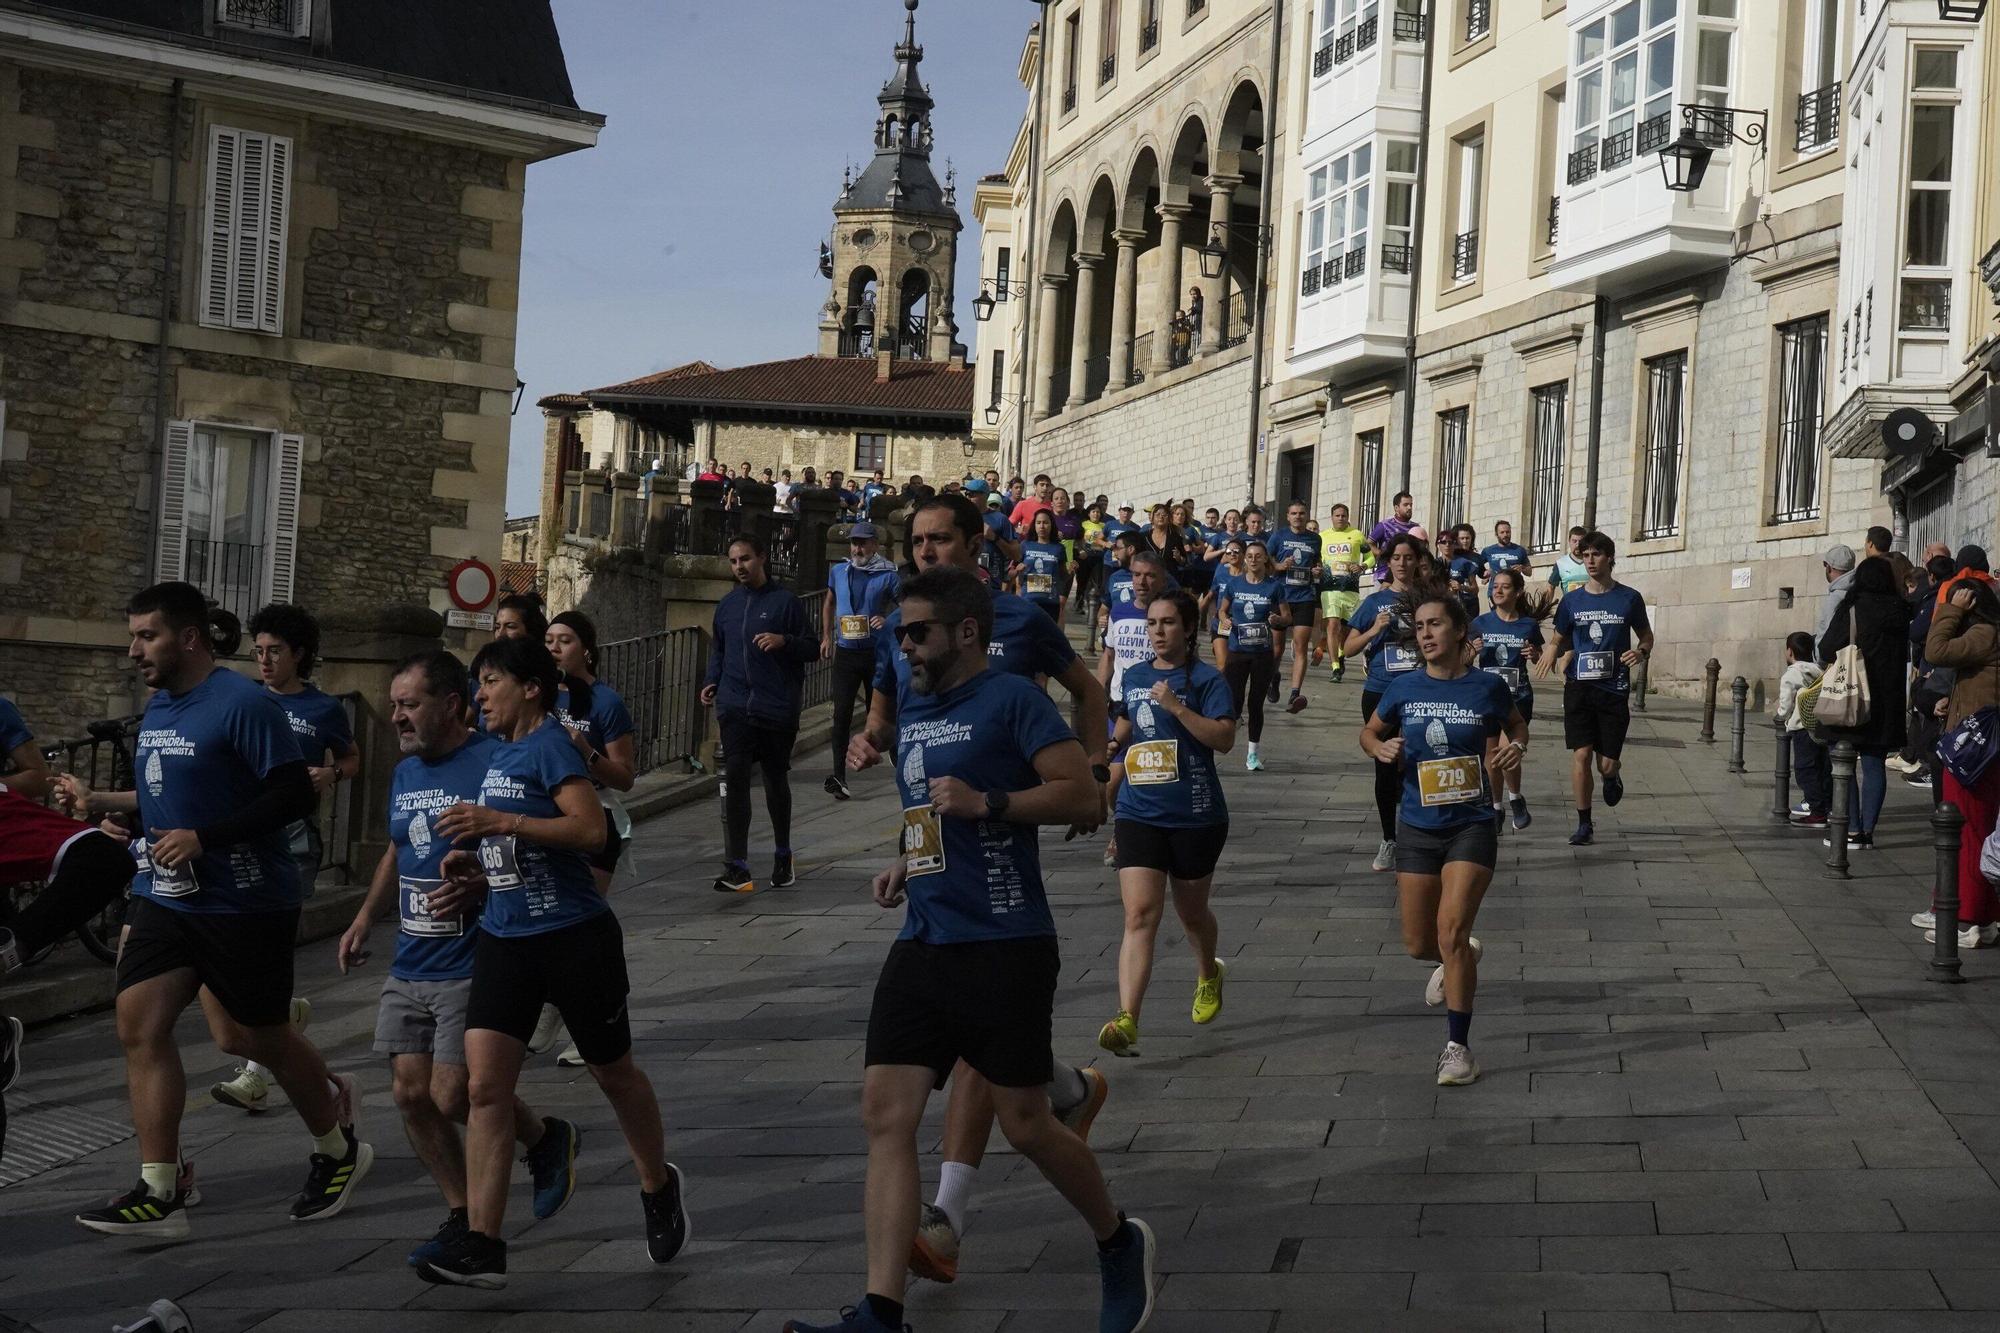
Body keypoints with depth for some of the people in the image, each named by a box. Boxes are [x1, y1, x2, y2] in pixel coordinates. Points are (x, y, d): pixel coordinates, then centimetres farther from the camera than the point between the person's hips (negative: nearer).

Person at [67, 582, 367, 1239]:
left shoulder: (244, 704, -16)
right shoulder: (157, 708, 10)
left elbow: (294, 795, -19)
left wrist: (203, 838, -24)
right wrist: (102, 802, 8)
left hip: (243, 904, -7)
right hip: (164, 897, 7)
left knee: (255, 1036, 6)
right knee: (140, 1026, -6)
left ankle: (338, 1149, 31)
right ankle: (159, 1193, -1)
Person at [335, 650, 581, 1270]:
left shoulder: (495, 764, -14)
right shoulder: (405, 773, 12)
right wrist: (365, 918, 18)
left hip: (472, 968, -8)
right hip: (409, 968, 8)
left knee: (452, 1098, -8)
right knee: (411, 1094, 4)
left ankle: (548, 1139, 20)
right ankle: (462, 1216, 20)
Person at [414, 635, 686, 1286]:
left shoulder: (550, 744, -12)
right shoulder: (499, 753, 13)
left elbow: (590, 829, -25)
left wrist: (498, 822, -30)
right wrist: (477, 878, 8)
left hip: (575, 938, -7)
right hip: (505, 938, 7)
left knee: (613, 1072, 11)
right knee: (485, 1083, -7)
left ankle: (658, 1186, 36)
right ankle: (482, 1244, -9)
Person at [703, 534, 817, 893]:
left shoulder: (785, 601, -3)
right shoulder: (727, 604, 10)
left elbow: (812, 649, -2)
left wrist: (784, 641, -20)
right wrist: (712, 682, 7)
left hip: (778, 710, -2)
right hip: (735, 709, 3)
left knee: (776, 780, 12)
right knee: (734, 779, -10)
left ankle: (783, 857, 32)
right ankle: (736, 867, -11)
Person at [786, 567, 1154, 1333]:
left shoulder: (1011, 700, -8)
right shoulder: (911, 708, 15)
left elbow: (1081, 793, -15)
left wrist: (987, 802, -24)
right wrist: (907, 863, 14)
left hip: (1005, 947, -7)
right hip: (923, 945, 7)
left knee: (1025, 1125, 1)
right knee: (886, 1114, -4)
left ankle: (1120, 1245, 28)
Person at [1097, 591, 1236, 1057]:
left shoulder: (1207, 680, -6)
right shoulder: (1134, 677, 9)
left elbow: (1224, 739, -18)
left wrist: (1176, 706, -25)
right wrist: (1107, 787, 24)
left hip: (1196, 817, -3)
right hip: (1139, 815, 3)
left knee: (1191, 913, 17)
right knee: (1140, 916, -12)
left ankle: (1209, 975, 50)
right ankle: (1127, 1021, -23)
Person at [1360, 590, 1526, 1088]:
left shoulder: (1487, 687, -5)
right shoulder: (1403, 688, -2)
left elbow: (1516, 724, 15)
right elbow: (1369, 733, 13)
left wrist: (1516, 747, -8)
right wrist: (1381, 749, -10)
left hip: (1471, 826, -3)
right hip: (1417, 827, 3)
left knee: (1451, 931, -17)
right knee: (1418, 944, 10)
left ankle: (1458, 1046, -6)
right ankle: (1459, 960, 47)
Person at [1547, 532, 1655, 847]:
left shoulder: (1629, 598, 2)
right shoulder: (1572, 601, 5)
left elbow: (1646, 635, 14)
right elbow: (1560, 639, 16)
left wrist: (1642, 651, -8)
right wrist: (1554, 653, -7)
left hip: (1614, 689, -1)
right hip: (1579, 687, 1)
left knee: (1607, 764, 0)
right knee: (1581, 754, -9)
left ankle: (1611, 777, 38)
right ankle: (1584, 823, 3)